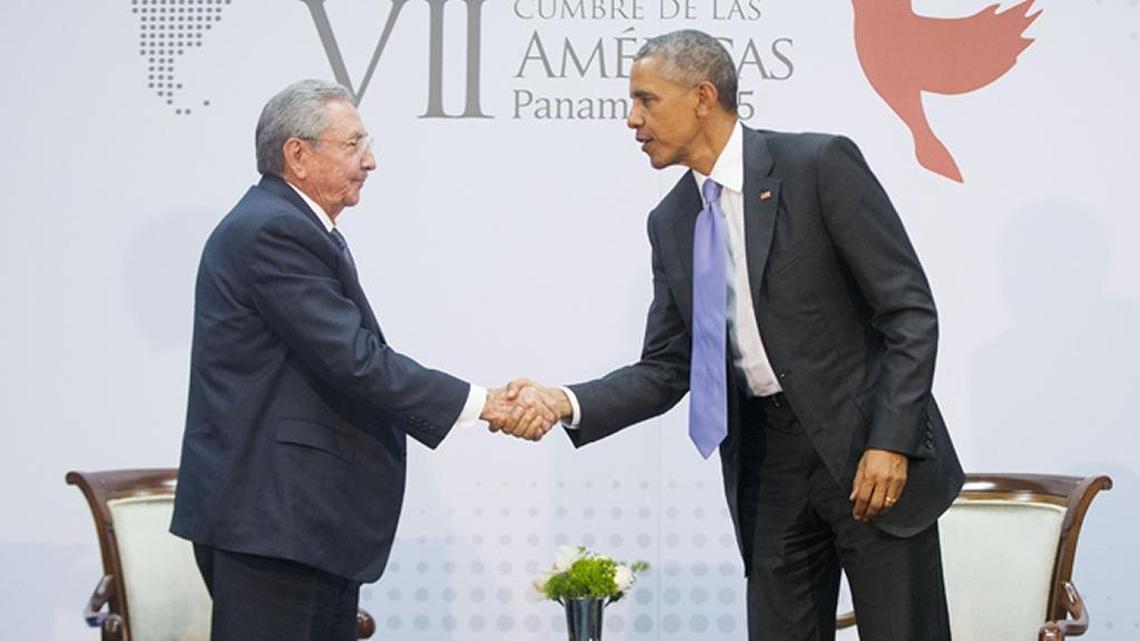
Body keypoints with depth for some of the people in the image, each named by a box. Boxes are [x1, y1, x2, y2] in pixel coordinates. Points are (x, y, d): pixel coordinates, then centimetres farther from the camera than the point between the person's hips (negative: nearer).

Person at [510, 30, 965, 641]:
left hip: (870, 451, -5)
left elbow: (910, 312, -11)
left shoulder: (820, 165, -10)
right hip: (767, 463, 5)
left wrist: (890, 443, -18)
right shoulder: (671, 222, 8)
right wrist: (568, 402, -8)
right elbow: (665, 369, 9)